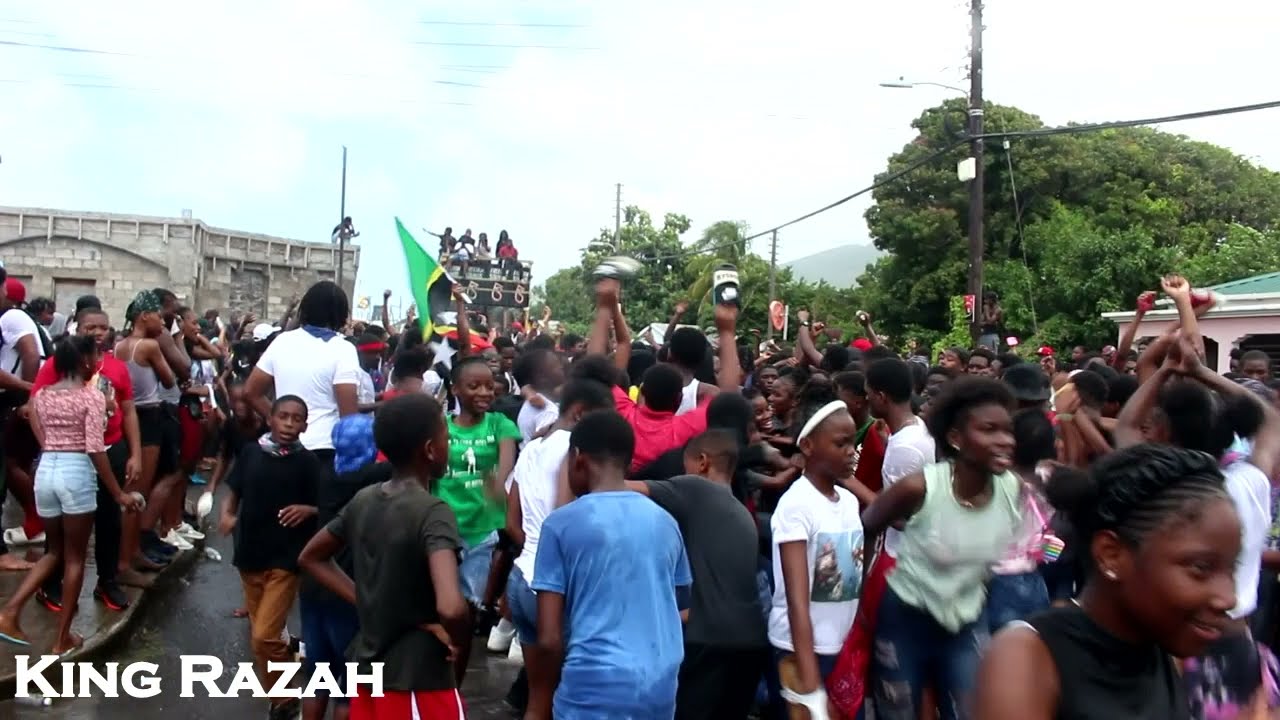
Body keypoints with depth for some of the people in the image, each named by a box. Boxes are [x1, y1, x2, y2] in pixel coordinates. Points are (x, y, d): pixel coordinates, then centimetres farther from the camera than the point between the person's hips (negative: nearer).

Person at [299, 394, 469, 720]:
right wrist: (461, 639, -14)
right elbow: (450, 607, -35)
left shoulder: (362, 500, 1)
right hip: (419, 682, -7)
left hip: (369, 668, 7)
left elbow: (311, 558, 15)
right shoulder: (433, 511, -22)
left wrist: (367, 603, 7)